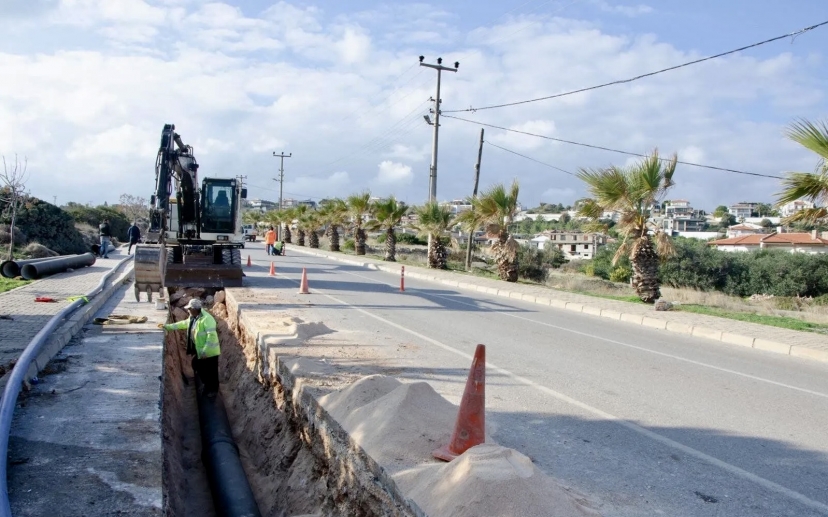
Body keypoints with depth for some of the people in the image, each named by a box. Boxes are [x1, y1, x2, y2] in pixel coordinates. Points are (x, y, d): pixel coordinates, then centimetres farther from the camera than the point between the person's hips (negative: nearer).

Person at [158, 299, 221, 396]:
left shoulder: (207, 319, -26)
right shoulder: (193, 318, 5)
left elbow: (211, 335, -29)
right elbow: (183, 324, 22)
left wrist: (205, 351, -28)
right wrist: (167, 326, 21)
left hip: (210, 352, -10)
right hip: (199, 351, 10)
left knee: (211, 371, 6)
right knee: (197, 366, 21)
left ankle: (213, 389, 25)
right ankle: (207, 384, 40)